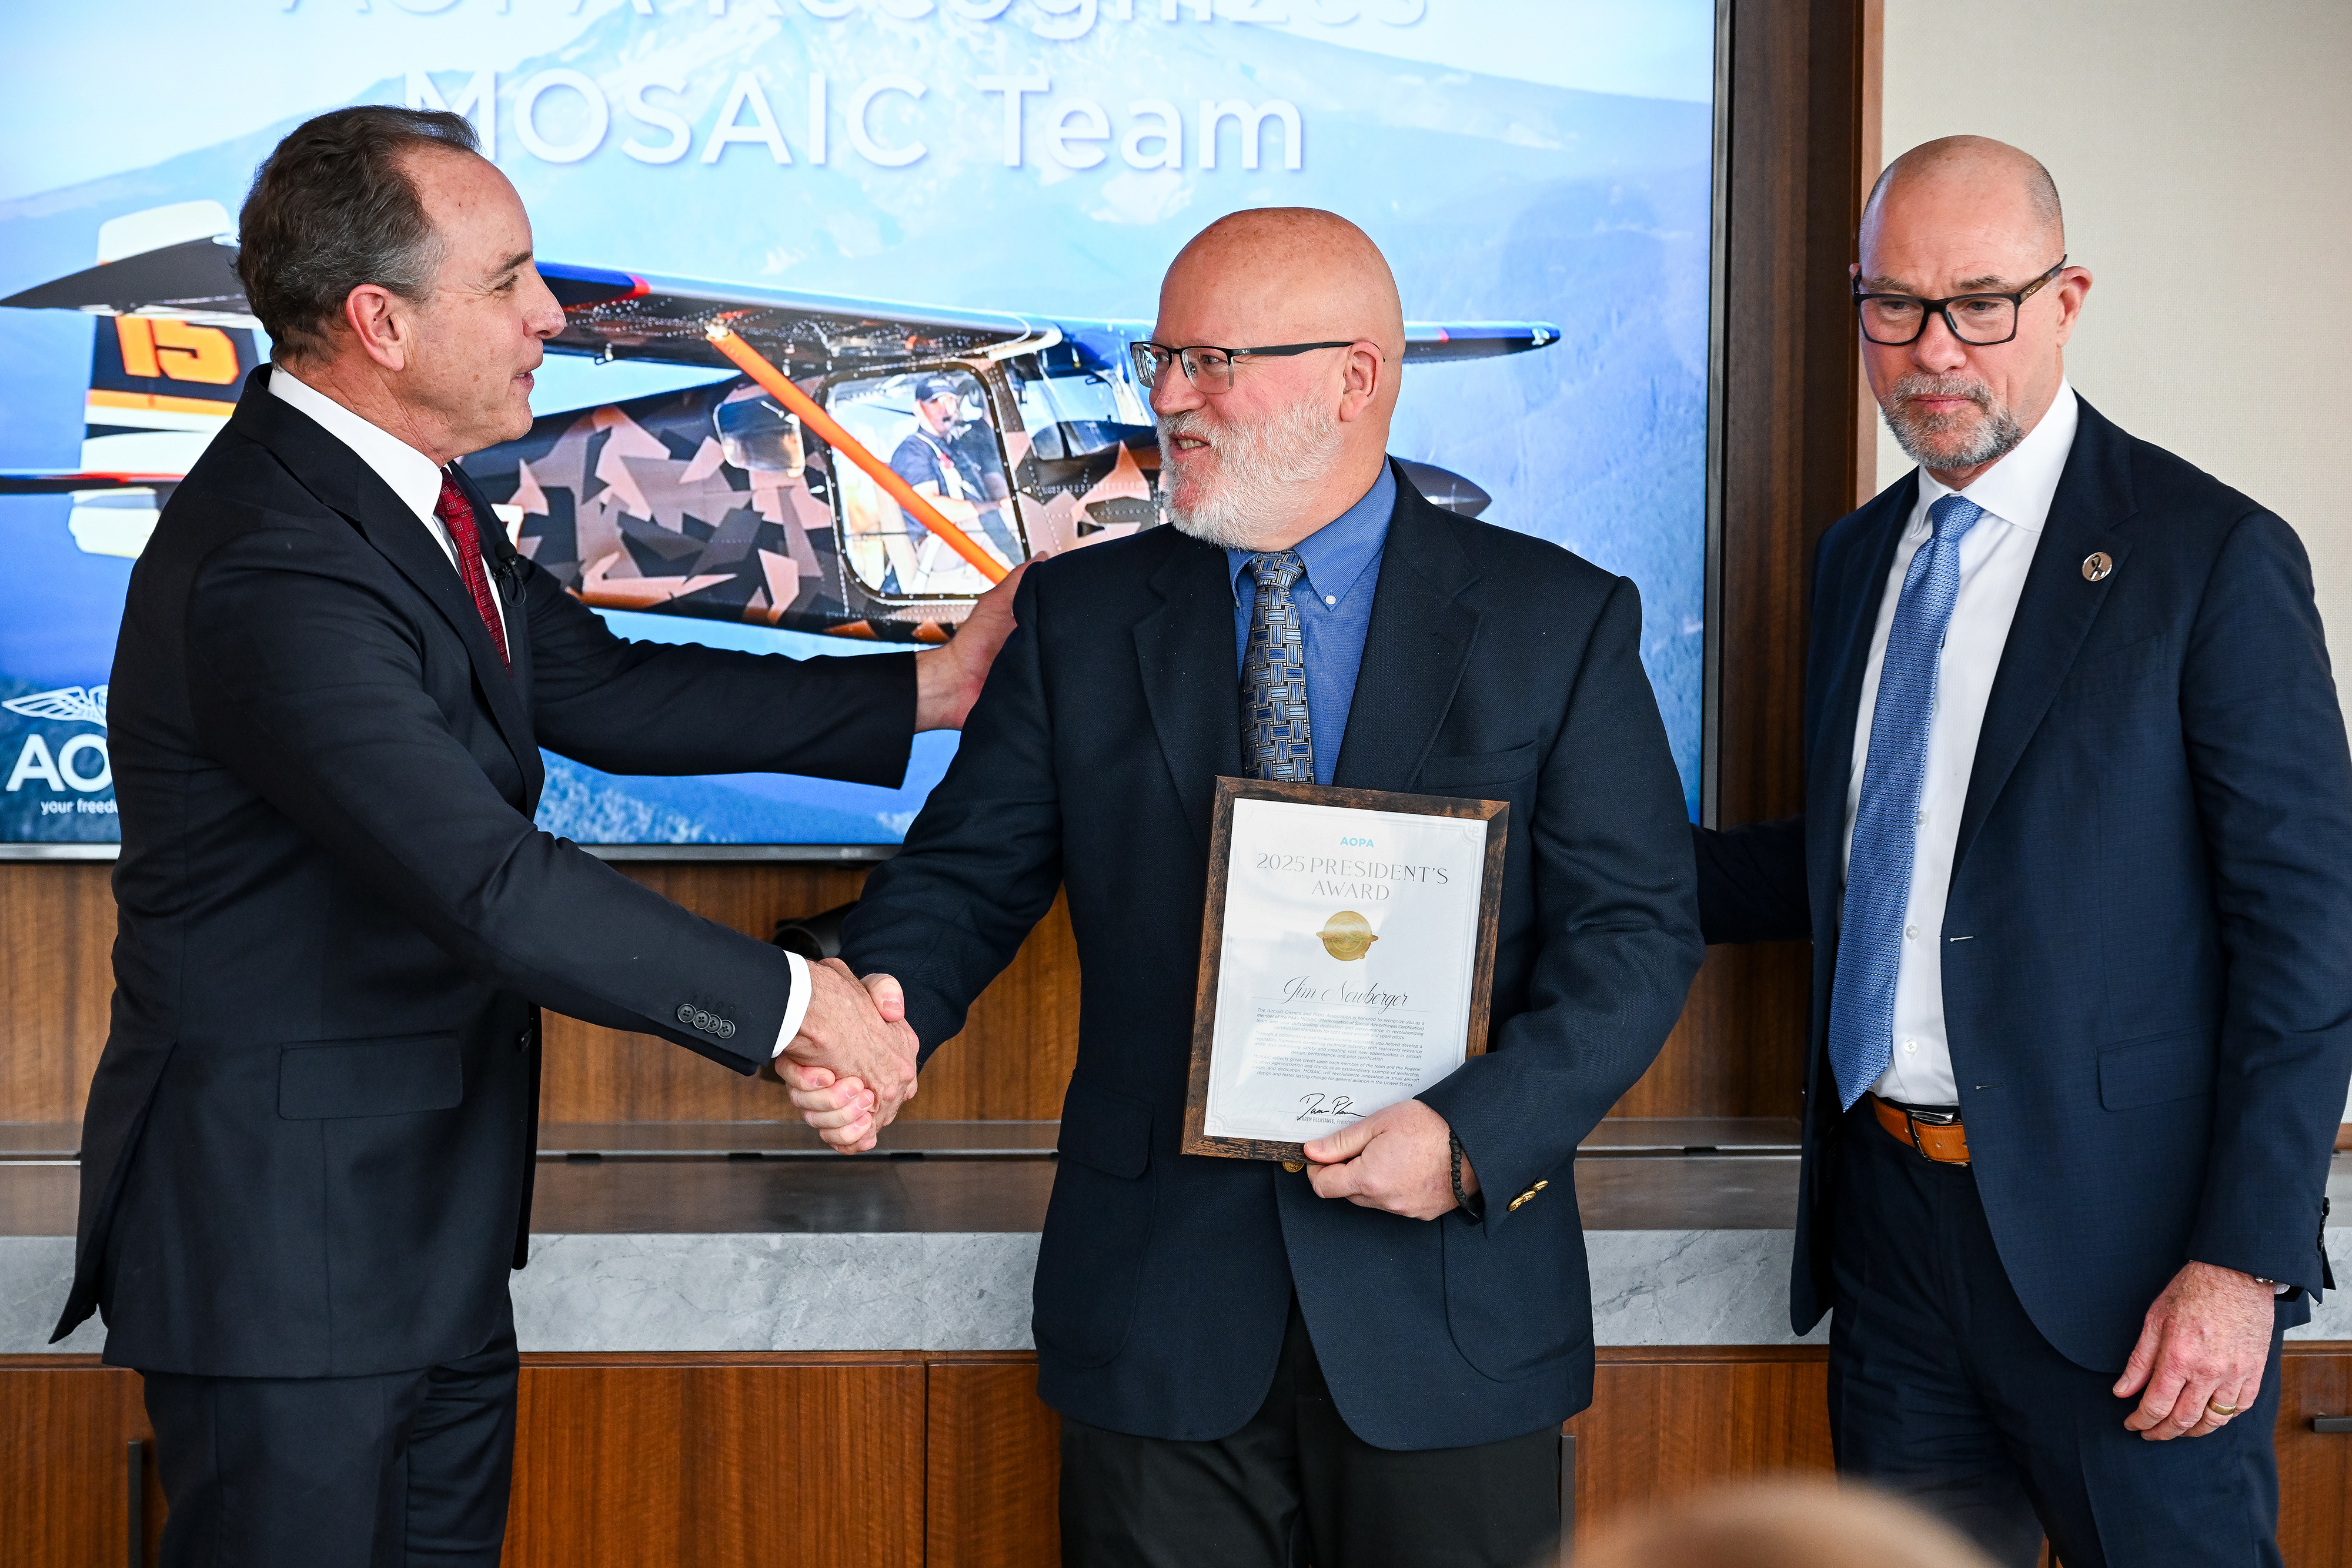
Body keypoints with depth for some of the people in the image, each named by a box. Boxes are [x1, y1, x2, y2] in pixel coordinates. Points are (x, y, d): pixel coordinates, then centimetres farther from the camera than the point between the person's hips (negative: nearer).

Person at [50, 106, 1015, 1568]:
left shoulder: (406, 489, 5)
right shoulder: (268, 572, -27)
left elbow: (604, 693, 11)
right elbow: (493, 887, -30)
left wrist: (924, 691, 9)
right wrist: (784, 998, -22)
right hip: (283, 1234, -9)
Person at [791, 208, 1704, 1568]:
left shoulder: (1560, 622, 0)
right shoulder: (1080, 617, 8)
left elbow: (1636, 930, -4)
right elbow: (970, 873, 5)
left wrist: (1476, 1136, -18)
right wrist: (886, 1007, -17)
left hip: (1447, 1311, -1)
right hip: (1160, 1314, 2)